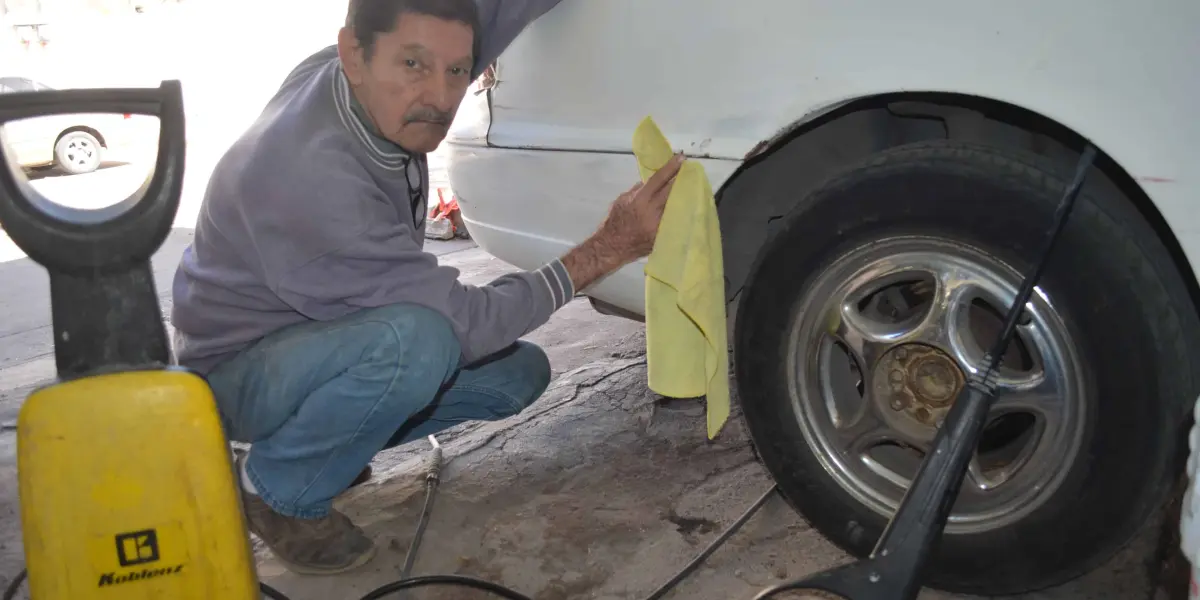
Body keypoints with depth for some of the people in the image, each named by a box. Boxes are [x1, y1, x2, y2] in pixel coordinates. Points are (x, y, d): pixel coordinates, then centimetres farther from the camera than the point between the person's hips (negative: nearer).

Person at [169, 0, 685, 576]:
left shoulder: (357, 82, -14)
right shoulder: (310, 176, -36)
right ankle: (276, 493, -11)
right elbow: (465, 321, -30)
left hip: (324, 340, 8)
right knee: (416, 340, -37)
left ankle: (330, 446, 10)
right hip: (239, 372, -8)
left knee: (520, 371, -1)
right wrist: (607, 248, -28)